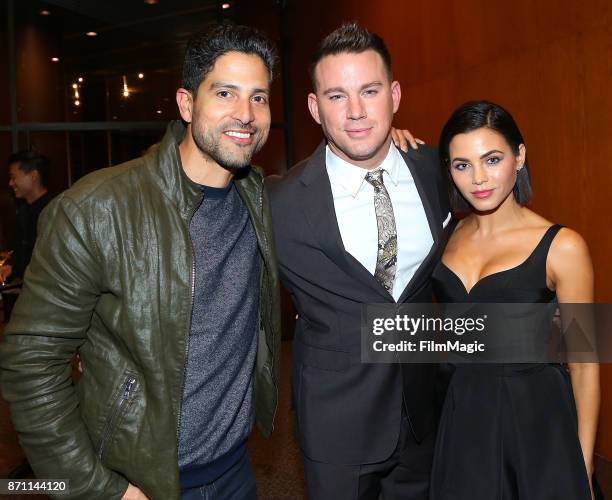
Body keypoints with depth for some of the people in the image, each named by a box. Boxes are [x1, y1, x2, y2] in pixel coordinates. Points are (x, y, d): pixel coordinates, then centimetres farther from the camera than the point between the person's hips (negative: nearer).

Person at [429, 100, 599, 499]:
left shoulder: (563, 246, -12)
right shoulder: (449, 234, -1)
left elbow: (583, 364, -7)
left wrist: (584, 466, -4)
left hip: (535, 419, -3)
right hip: (461, 418, 4)